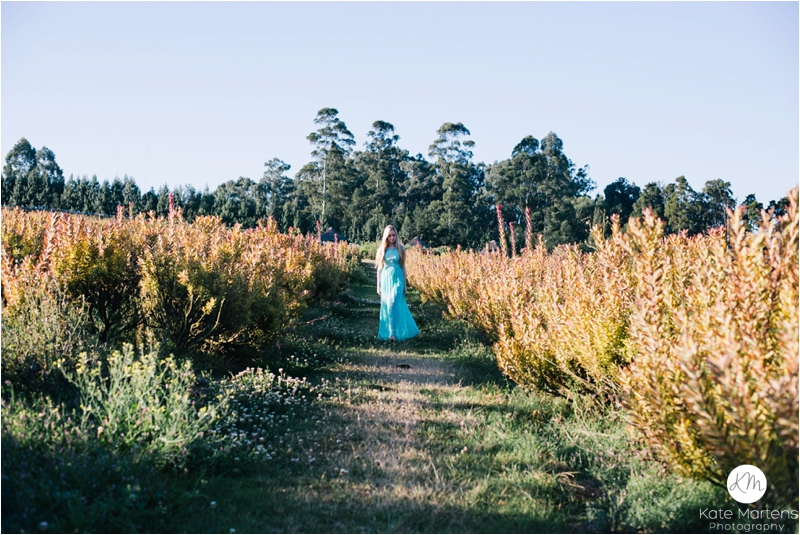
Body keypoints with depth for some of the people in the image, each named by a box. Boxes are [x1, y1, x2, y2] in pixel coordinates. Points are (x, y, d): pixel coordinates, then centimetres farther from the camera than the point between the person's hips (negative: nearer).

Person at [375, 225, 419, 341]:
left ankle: (393, 333, -10)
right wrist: (378, 285, 5)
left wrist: (404, 284, 4)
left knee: (394, 305, -12)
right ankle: (387, 332, 17)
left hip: (397, 279, -2)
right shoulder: (381, 250, 4)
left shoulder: (400, 249, 2)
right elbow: (379, 268, 7)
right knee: (386, 306, 5)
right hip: (385, 279, 2)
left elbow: (403, 267, 6)